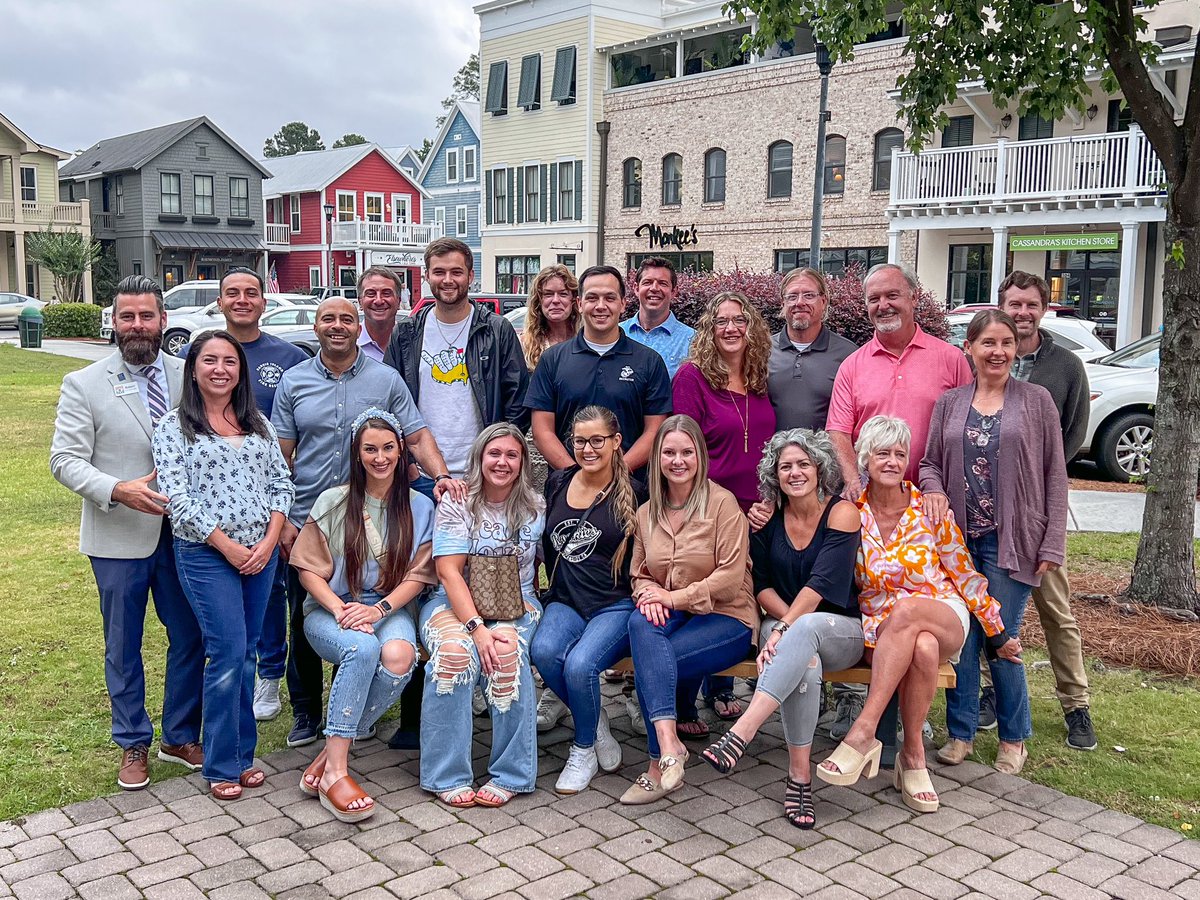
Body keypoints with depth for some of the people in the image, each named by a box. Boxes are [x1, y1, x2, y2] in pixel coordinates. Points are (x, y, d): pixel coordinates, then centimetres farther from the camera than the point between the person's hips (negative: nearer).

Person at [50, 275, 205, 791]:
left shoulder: (189, 376, 3)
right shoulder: (84, 385, -4)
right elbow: (65, 460, -8)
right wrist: (117, 490, -24)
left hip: (183, 532, 2)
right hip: (119, 538, -2)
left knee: (190, 638, 11)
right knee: (124, 646, 11)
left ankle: (180, 737, 30)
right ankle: (134, 745, 29)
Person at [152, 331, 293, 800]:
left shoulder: (257, 423, 12)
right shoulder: (174, 427, -2)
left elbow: (281, 482, 9)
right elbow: (177, 498, -10)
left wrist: (269, 540, -6)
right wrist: (229, 547, -13)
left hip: (262, 551, 5)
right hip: (206, 554, -4)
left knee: (247, 654, 10)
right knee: (228, 653, -8)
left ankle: (243, 753, 22)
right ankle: (222, 766, 6)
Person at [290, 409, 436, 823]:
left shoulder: (419, 507, 5)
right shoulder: (333, 502, 2)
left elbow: (418, 575, 1)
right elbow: (309, 570, 0)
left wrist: (379, 609, -16)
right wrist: (341, 610, -17)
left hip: (390, 608, 2)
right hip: (330, 610, -1)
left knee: (399, 656, -34)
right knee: (362, 648, -36)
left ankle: (331, 752, -21)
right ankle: (335, 771, -31)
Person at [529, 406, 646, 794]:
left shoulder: (633, 494, -1)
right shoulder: (558, 483, 10)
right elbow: (547, 541, 23)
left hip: (616, 606, -3)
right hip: (565, 602, 4)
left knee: (580, 663, -29)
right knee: (543, 651, -28)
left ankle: (584, 751, 1)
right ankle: (596, 721, 1)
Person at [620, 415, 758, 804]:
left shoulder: (722, 503, -6)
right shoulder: (646, 513, 12)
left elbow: (731, 577, -12)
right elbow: (639, 573, 17)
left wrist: (675, 597, -16)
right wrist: (649, 595, -7)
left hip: (725, 617, -4)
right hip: (670, 616, 5)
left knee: (647, 663, -28)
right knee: (640, 622, -32)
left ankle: (659, 766, -19)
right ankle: (668, 740, -40)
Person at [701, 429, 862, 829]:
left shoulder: (841, 512, -7)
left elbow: (821, 583, -18)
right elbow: (761, 585, 3)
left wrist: (788, 629, -27)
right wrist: (789, 624, -14)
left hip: (840, 631, -2)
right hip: (782, 623, 2)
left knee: (804, 632, -39)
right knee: (803, 662, -35)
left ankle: (741, 733, -47)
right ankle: (800, 776, -30)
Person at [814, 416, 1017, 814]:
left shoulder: (930, 510, -2)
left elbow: (964, 573, 6)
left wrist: (998, 634, 10)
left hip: (944, 617, 0)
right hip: (879, 627, 0)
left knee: (905, 609, -38)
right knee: (923, 650, -37)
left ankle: (863, 733, -36)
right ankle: (913, 755, -23)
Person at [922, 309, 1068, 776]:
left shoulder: (1036, 400, 1)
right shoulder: (950, 403, 8)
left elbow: (1054, 476, 1)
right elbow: (930, 462, 13)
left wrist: (1052, 543, -5)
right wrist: (934, 490, -11)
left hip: (1011, 541, -2)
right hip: (958, 538, 3)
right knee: (960, 637, 6)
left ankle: (1014, 738, 21)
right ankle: (960, 732, 21)